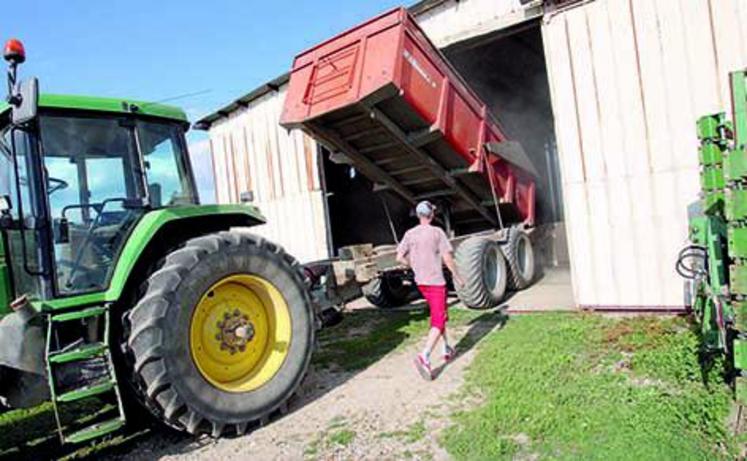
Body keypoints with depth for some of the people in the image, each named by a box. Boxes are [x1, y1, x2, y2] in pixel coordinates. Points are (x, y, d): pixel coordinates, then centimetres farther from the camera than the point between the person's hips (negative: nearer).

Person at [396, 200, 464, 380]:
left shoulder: (410, 234, 2)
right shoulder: (437, 232, -11)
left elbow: (400, 258, 0)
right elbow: (447, 258, -14)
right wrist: (456, 276, -1)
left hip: (420, 281, 6)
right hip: (436, 281, -6)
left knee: (439, 315, 23)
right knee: (438, 321, -4)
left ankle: (447, 349, 32)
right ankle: (424, 357, -20)